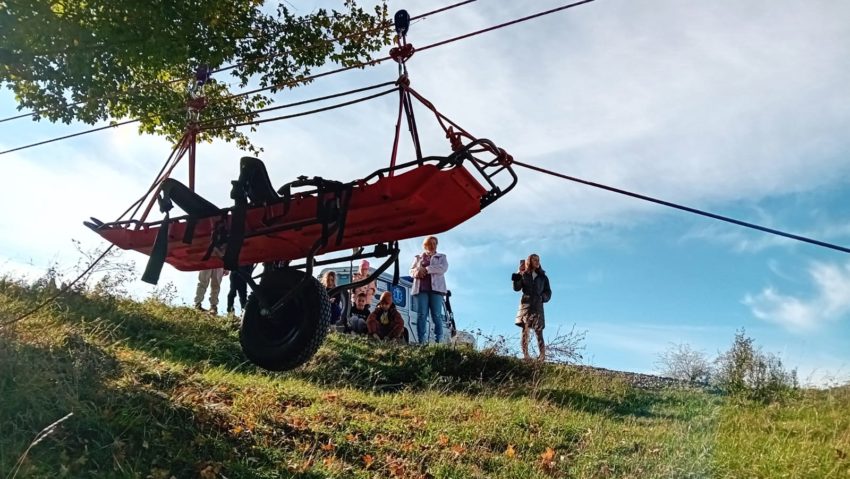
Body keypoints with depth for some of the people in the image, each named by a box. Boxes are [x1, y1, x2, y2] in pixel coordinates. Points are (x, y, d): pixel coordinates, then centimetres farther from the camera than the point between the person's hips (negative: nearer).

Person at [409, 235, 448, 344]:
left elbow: (443, 268, -2)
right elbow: (411, 270, 14)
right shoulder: (418, 257, 23)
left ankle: (439, 342, -12)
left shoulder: (441, 257, 18)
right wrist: (416, 272, -12)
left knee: (437, 315, -9)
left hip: (436, 288, -1)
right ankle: (422, 342, -14)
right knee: (421, 315, -10)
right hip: (421, 289, 1)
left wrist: (425, 269, -11)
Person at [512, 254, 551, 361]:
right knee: (525, 330, -8)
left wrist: (543, 297, -4)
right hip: (526, 305, -1)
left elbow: (548, 292, 17)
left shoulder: (543, 277, 15)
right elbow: (516, 288, -2)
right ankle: (525, 355, -9)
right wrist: (518, 275, -14)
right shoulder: (524, 275, 10)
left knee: (539, 331, -7)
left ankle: (542, 356, -9)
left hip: (538, 306, 1)